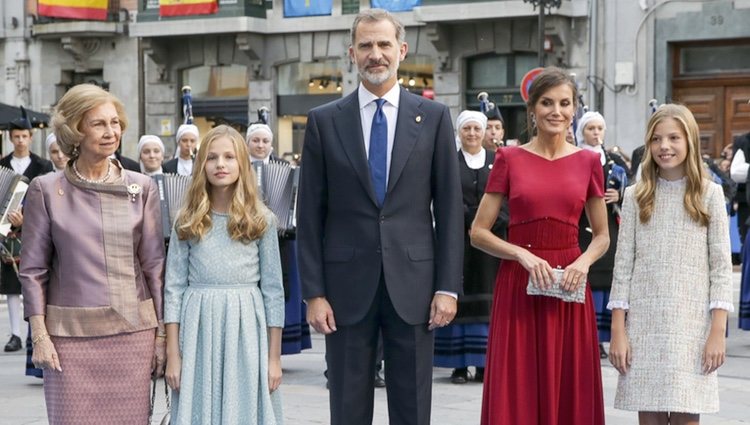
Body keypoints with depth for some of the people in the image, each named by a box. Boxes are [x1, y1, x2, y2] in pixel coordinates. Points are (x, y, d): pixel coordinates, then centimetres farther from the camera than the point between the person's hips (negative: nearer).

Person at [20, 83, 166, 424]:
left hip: (133, 330, 2)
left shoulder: (142, 188, 5)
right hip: (70, 332, -1)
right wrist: (39, 336, -4)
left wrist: (162, 332, 3)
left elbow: (154, 264, 7)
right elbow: (33, 270, 2)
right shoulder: (46, 190, 0)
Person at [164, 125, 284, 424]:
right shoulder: (187, 222, 5)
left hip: (245, 332, -1)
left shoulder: (261, 220, 4)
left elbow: (273, 290, 3)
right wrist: (173, 355, -3)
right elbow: (174, 289, 3)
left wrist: (274, 357, -1)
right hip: (198, 333, 1)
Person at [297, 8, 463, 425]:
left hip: (412, 284, 0)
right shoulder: (324, 121, 4)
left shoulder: (433, 117, 4)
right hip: (347, 285, 0)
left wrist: (448, 286, -3)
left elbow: (448, 208, 3)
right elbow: (310, 215, 3)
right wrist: (313, 292, -3)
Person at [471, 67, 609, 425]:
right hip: (518, 287, -1)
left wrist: (584, 261, -7)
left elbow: (602, 235, 13)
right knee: (516, 393, 0)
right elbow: (478, 233, 1)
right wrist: (523, 254, -14)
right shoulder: (510, 159, 2)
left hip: (569, 288, 2)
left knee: (569, 393, 4)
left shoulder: (587, 161, 7)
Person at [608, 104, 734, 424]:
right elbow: (623, 265, 5)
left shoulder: (709, 194, 3)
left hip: (691, 323, -1)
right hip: (643, 323, 2)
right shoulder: (636, 196, 7)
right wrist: (617, 331, 0)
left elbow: (721, 266, 0)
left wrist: (718, 331, -7)